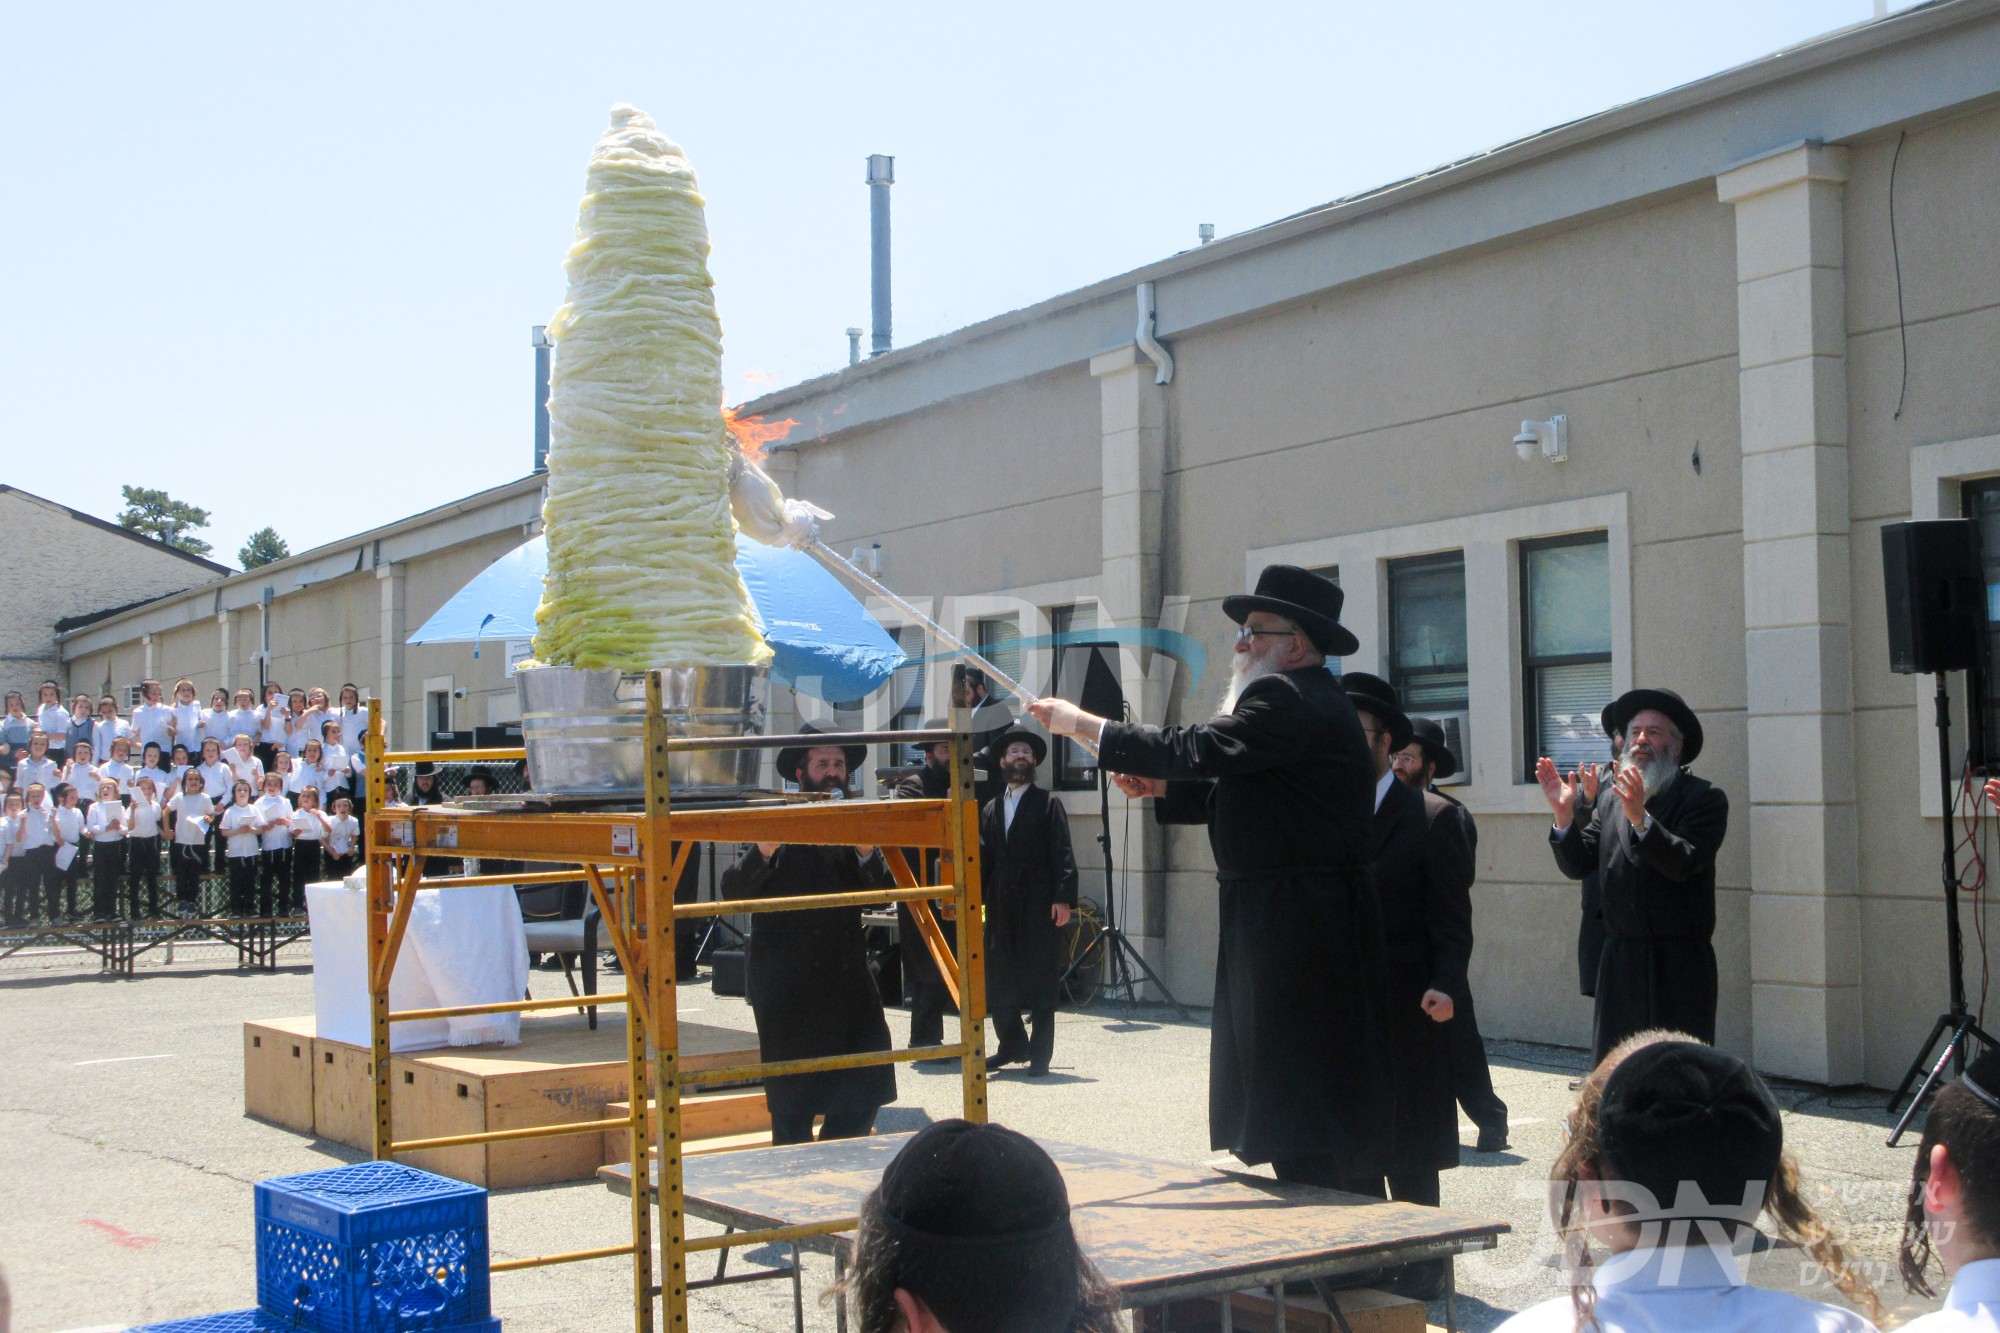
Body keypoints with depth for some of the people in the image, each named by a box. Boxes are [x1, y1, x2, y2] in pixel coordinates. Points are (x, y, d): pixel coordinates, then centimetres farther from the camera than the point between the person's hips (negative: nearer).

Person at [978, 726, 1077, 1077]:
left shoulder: (1047, 804, 3)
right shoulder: (991, 809, 16)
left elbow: (1062, 854, -5)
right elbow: (983, 857, 15)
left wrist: (1063, 897, -15)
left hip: (1040, 906, -4)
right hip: (1002, 907, 5)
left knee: (1040, 982, -1)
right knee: (997, 981, 6)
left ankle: (1040, 1054, 6)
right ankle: (1012, 1044, 22)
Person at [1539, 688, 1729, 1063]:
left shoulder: (1704, 798, -3)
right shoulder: (1610, 799, 13)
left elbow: (1685, 863, -17)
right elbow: (1577, 866, 7)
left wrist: (1640, 818, -28)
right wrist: (1565, 814, -8)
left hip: (1679, 964, -4)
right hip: (1621, 962, 5)